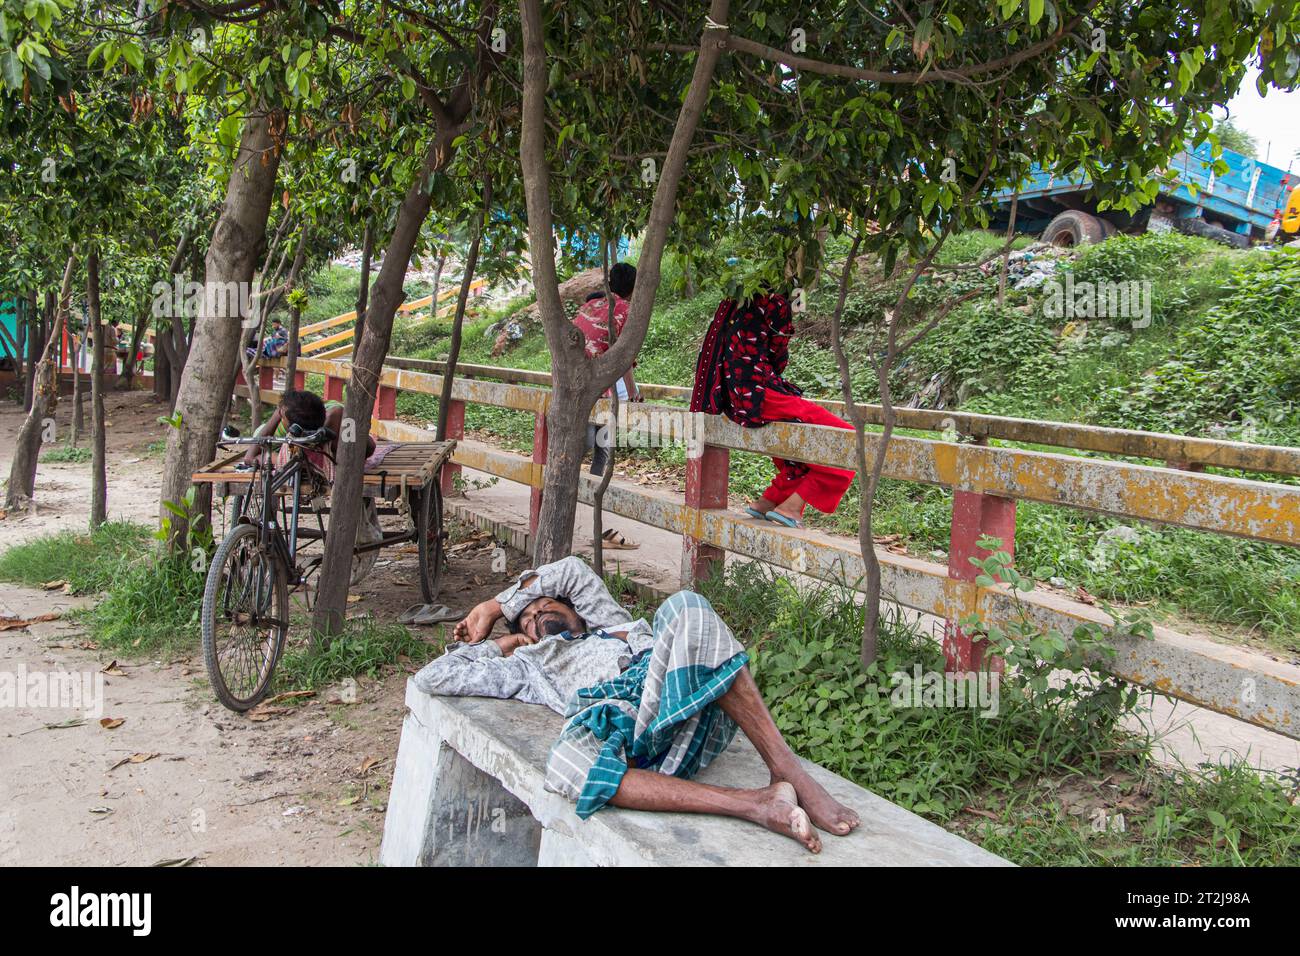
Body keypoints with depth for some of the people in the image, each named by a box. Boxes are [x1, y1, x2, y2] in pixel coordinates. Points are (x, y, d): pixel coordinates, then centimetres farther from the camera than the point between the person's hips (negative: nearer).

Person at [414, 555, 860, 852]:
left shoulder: (612, 625, 43)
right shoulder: (528, 665, 37)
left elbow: (571, 570, 44)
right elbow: (432, 678, 32)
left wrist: (491, 608, 46)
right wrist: (499, 643, 44)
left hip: (681, 696, 2)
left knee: (686, 606, -28)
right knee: (564, 765, -38)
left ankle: (787, 770, -32)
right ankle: (755, 804, -40)